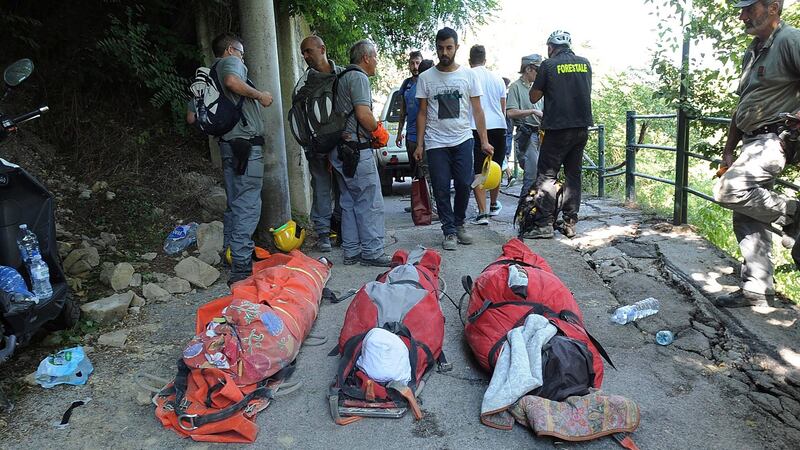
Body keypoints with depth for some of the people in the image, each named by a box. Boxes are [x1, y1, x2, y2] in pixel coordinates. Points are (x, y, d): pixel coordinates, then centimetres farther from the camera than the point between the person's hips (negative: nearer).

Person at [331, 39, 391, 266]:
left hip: (341, 149, 10)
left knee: (349, 203, 12)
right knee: (370, 203, -5)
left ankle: (351, 251, 17)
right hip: (357, 149, -10)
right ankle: (371, 252, -2)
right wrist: (378, 129, -2)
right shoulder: (359, 78, -9)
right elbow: (363, 115, -20)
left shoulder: (342, 77, 20)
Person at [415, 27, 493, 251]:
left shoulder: (468, 75, 4)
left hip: (463, 139, 0)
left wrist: (484, 141, -2)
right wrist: (419, 144, -1)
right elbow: (422, 113, 6)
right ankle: (449, 231, 9)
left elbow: (477, 110, 4)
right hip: (436, 142, 0)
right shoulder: (426, 78, 4)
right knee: (441, 189, 0)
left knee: (464, 185, 0)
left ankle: (459, 224, 21)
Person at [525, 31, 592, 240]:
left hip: (558, 128, -5)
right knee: (573, 175, 11)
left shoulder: (548, 65, -5)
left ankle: (544, 224, -6)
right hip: (582, 127, 5)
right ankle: (570, 224, 12)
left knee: (546, 175, -1)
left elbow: (534, 97, 0)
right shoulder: (585, 63, 10)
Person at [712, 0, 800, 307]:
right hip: (752, 142, 9)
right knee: (747, 218, 5)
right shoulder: (752, 51, 19)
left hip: (774, 139, -9)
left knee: (727, 190, -25)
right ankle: (757, 289, 11)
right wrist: (728, 149, 21)